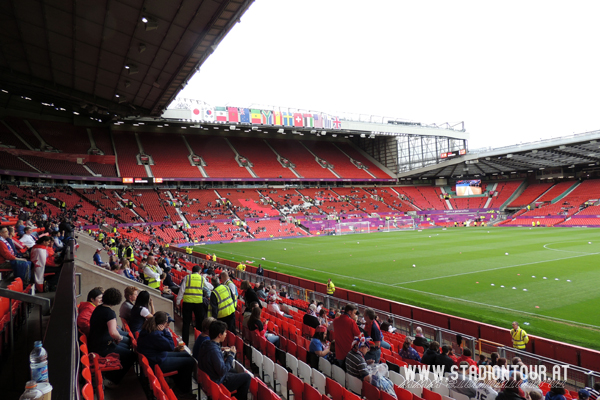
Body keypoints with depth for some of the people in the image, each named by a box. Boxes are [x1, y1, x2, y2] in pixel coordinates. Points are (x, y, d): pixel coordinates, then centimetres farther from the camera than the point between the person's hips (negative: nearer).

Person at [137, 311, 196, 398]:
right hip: (158, 364, -10)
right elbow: (171, 346, -22)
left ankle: (179, 384, 30)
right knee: (190, 361, -6)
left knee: (186, 355, 18)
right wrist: (166, 331, -20)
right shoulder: (155, 334, -31)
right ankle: (184, 391, 13)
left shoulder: (148, 329, 1)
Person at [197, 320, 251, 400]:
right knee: (246, 377, -1)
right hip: (218, 383, -9)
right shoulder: (214, 351, -33)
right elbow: (223, 371, -28)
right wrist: (231, 354, -20)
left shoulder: (205, 344, -5)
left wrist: (222, 352, 3)